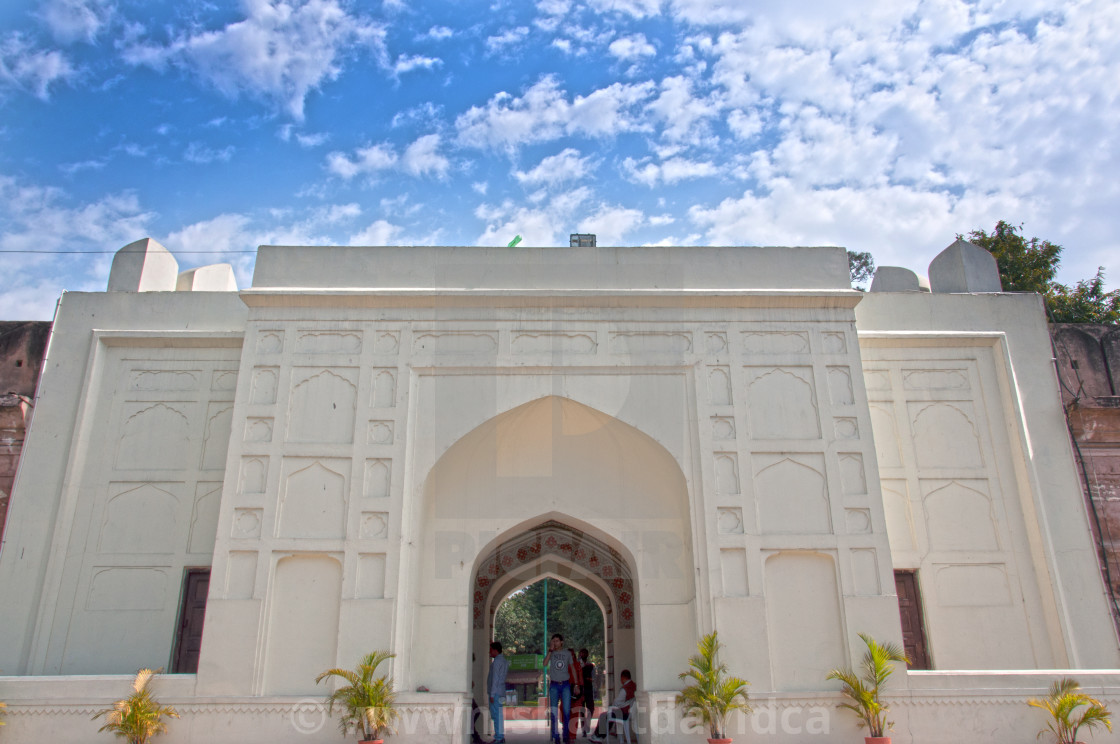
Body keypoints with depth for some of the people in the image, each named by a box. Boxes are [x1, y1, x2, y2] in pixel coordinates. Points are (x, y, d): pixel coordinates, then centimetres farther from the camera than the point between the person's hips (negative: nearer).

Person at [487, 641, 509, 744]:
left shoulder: (497, 661, -11)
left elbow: (495, 678, -16)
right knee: (498, 715, 12)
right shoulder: (504, 660, 16)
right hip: (500, 692, 9)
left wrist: (492, 694, -16)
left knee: (496, 715, -8)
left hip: (496, 692, -9)